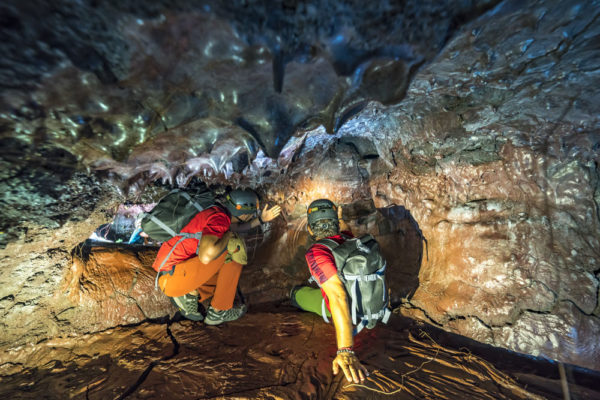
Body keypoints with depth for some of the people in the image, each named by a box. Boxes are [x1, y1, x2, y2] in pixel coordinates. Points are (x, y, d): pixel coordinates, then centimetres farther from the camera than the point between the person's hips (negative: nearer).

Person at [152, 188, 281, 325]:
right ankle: (218, 312, -4)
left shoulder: (217, 212, 7)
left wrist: (261, 219, 20)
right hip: (172, 277, -9)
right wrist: (228, 235, -20)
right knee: (233, 249, -18)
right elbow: (206, 256, -37)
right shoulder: (220, 218, -23)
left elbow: (238, 227, 25)